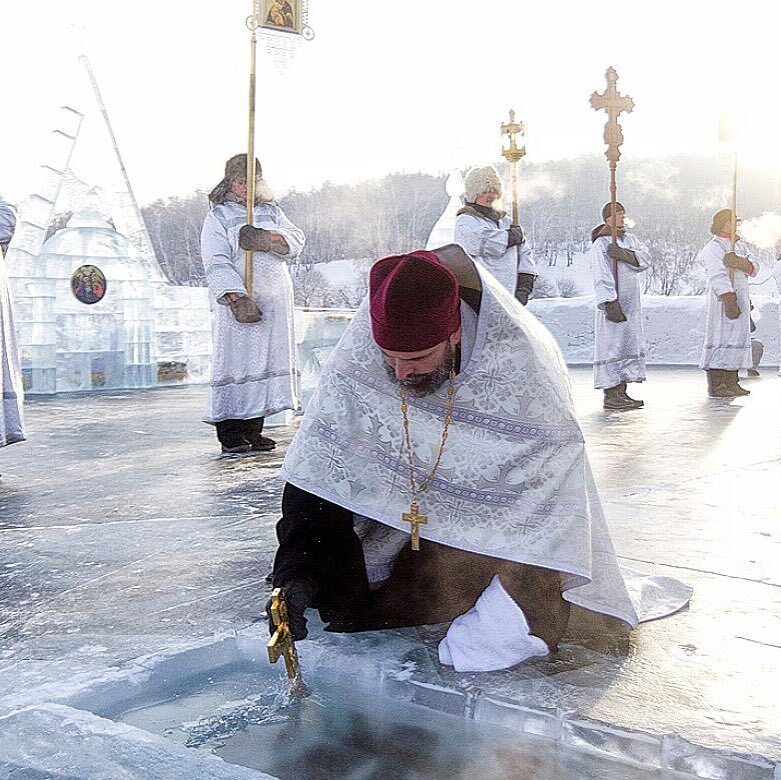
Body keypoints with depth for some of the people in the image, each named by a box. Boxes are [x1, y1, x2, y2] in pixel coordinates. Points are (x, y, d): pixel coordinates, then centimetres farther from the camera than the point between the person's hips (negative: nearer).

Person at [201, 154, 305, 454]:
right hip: (240, 303, -5)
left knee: (269, 359, 3)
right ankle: (231, 435, -2)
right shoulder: (218, 216, 3)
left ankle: (253, 431, 10)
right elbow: (216, 263, -8)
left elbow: (297, 240, 4)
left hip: (276, 303, 5)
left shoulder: (272, 212, 19)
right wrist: (236, 298, -22)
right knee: (236, 360, -7)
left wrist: (268, 239, -16)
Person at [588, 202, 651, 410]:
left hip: (631, 303, 8)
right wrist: (610, 303, -26)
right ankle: (610, 395, -6)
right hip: (612, 302, -8)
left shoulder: (629, 238, 13)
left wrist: (623, 254, -19)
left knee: (629, 344, 9)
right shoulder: (600, 245, -10)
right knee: (612, 344, -8)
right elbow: (601, 276, -18)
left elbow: (646, 258, -3)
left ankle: (621, 393, 15)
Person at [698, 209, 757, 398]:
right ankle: (715, 386, -9)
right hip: (722, 298, -8)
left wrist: (738, 262, -19)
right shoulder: (714, 247, -8)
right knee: (720, 338, -9)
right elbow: (717, 276, -19)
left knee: (737, 337, 8)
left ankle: (731, 383, 12)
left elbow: (753, 269, 3)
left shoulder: (740, 245, 16)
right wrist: (730, 300, -28)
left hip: (740, 297, 8)